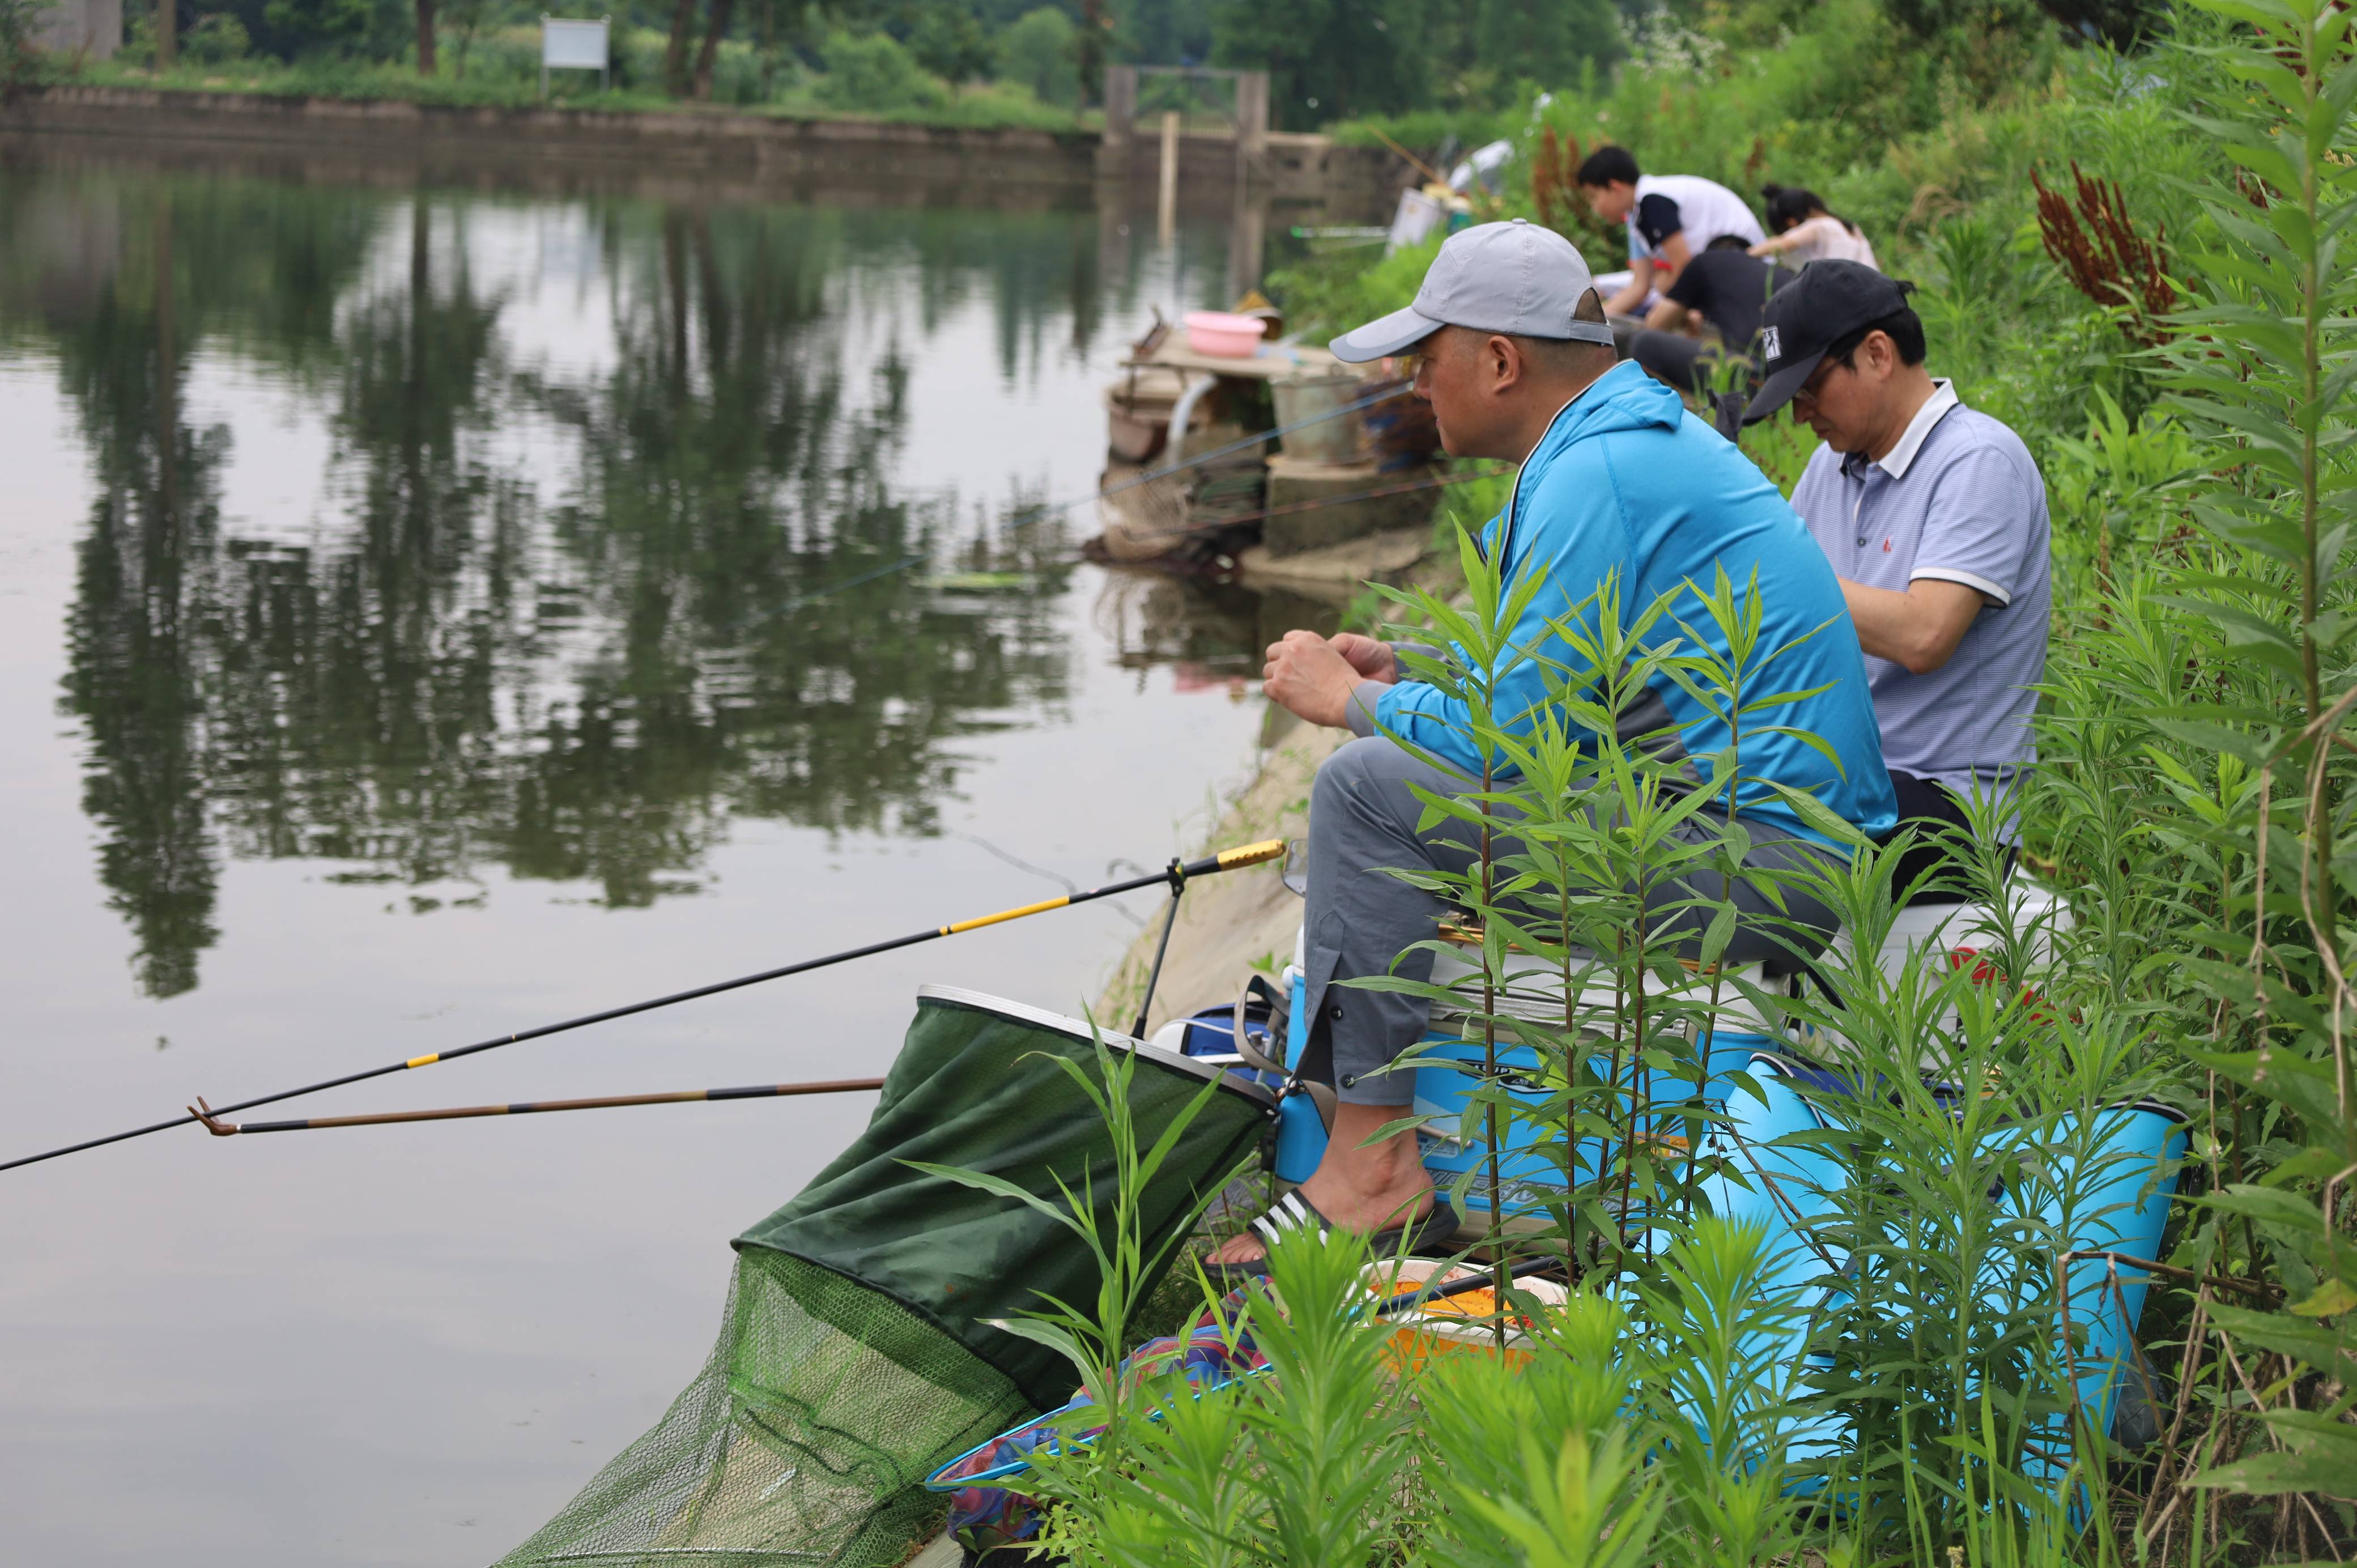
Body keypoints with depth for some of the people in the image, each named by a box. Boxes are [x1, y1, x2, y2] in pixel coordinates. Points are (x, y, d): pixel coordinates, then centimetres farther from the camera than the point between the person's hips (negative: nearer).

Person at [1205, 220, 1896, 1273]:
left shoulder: (1597, 476, -18)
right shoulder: (1635, 434, 15)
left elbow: (1513, 728, -20)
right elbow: (1546, 677, 27)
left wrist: (1350, 700, -3)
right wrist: (1397, 671, 15)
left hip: (1765, 860, -11)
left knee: (1370, 787, -15)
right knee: (1403, 753, 21)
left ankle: (1370, 1171, -12)